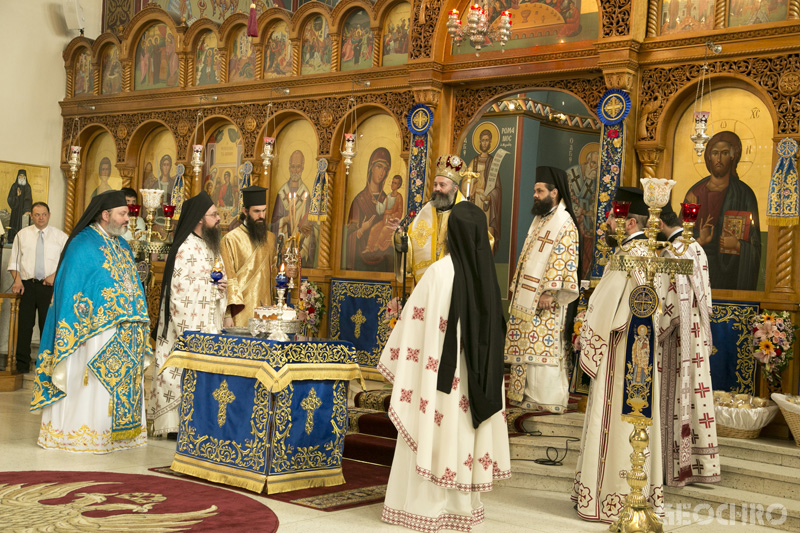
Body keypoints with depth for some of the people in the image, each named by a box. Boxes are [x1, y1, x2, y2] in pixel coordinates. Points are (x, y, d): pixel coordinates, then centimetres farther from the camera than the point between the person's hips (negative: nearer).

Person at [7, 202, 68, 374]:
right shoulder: (22, 234, 12)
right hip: (27, 285, 1)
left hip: (49, 285, -1)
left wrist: (55, 275, -11)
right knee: (24, 324, 0)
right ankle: (22, 364, 7)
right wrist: (17, 280, -4)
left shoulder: (60, 236, 6)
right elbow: (14, 260, 11)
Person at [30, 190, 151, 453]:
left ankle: (118, 431, 17)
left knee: (122, 381, 9)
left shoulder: (122, 246, 15)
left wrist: (139, 327, 14)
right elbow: (70, 290, -12)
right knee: (91, 382, -3)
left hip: (125, 335, 8)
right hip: (97, 331, -7)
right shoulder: (83, 245, -8)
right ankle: (80, 432, 6)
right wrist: (79, 330, -18)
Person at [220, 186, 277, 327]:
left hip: (266, 309, 5)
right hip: (241, 311, -5)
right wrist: (227, 315, -13)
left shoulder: (270, 238, 13)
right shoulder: (231, 240, -4)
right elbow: (227, 278, -8)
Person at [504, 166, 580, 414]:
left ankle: (548, 400, -1)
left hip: (545, 300, -9)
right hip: (526, 296, 9)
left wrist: (549, 291, -23)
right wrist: (517, 287, 18)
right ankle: (527, 394, 17)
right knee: (525, 346, 10)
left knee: (544, 346, -7)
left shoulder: (565, 224, -11)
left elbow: (562, 259, -18)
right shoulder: (539, 219, 17)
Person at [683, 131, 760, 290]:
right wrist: (698, 240, -13)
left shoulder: (744, 194, 2)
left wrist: (738, 245, -18)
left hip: (728, 270, -2)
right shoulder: (695, 192, 8)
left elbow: (753, 241, 1)